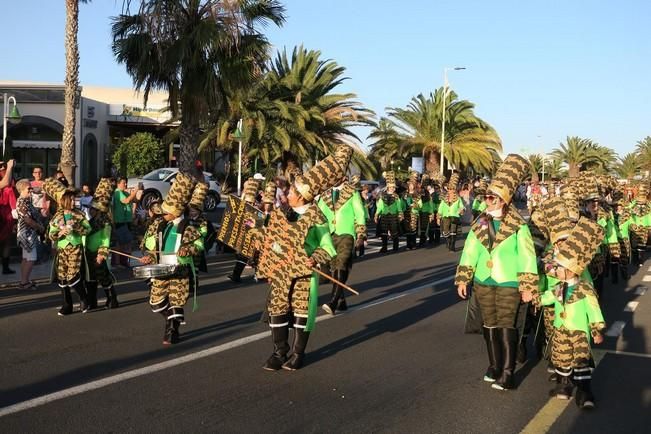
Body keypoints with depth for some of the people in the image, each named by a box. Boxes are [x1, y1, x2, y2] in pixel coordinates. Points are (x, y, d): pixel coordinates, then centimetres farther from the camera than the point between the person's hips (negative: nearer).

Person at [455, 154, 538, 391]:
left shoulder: (518, 226, -9)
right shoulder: (479, 223, 4)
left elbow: (527, 257, -9)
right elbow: (469, 252, 7)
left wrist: (528, 287, -10)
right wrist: (463, 279, 3)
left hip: (508, 284, -5)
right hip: (483, 282, 5)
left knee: (506, 326, -4)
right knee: (490, 326, 13)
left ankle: (507, 374, 2)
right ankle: (494, 366, 28)